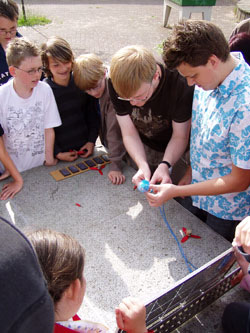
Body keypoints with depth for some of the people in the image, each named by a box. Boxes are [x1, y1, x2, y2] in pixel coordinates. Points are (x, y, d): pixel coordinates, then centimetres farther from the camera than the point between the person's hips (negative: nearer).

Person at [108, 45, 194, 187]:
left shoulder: (181, 86, -36)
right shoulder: (118, 86, -26)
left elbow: (180, 136, -22)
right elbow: (129, 133, -19)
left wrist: (164, 165, -40)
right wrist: (143, 165, -36)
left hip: (177, 151, -2)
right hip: (142, 148, 3)